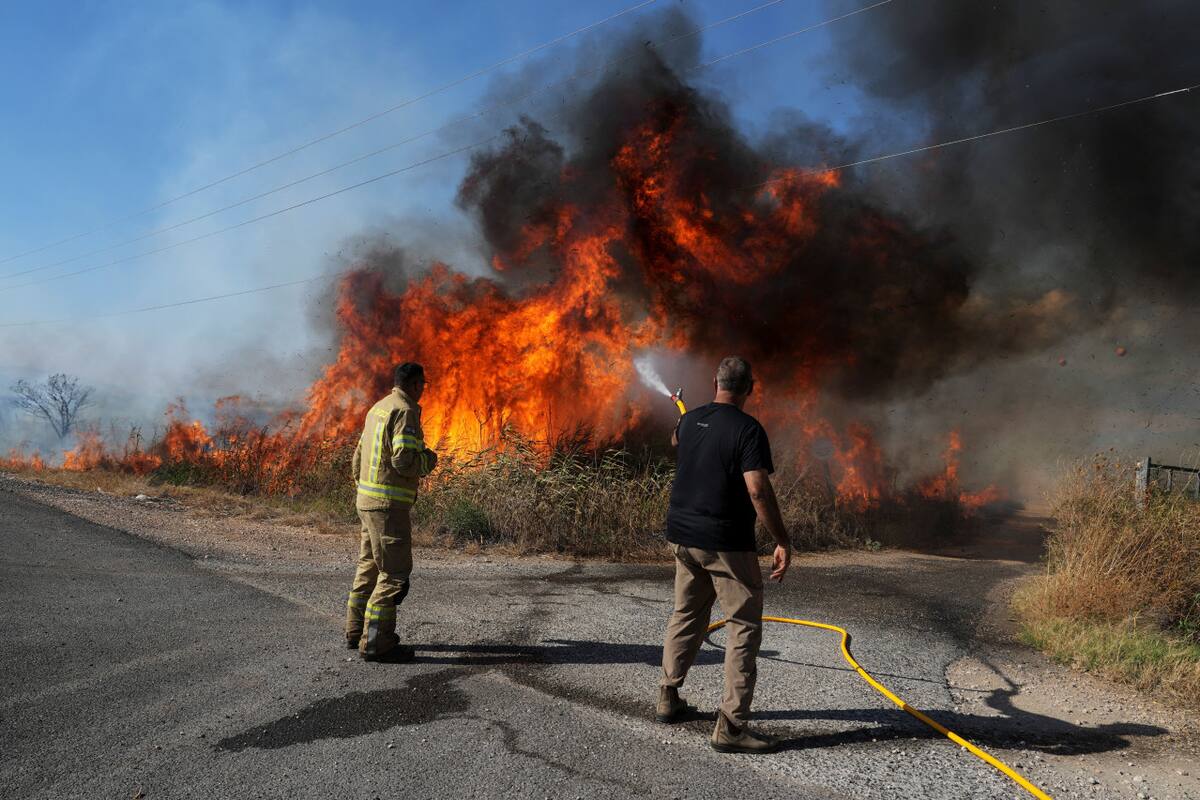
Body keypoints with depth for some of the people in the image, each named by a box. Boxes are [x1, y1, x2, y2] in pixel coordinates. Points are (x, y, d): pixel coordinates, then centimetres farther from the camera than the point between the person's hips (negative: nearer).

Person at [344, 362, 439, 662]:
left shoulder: (378, 408, 15)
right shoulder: (405, 412, -14)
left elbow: (359, 456, 21)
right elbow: (404, 460, -24)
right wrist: (429, 459, -5)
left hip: (368, 501, 10)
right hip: (389, 505, -10)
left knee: (369, 567, 19)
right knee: (395, 573, -5)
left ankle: (357, 631, 28)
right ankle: (375, 643, -4)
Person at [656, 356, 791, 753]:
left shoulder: (691, 420, 7)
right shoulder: (748, 429, -14)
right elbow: (758, 489, -22)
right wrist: (782, 541, -16)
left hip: (683, 536, 7)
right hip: (727, 542, -7)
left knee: (686, 615, 21)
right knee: (744, 627, 0)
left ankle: (668, 698, 30)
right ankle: (731, 724, -2)